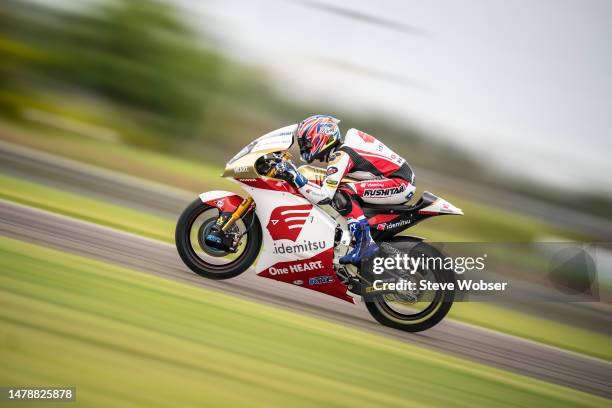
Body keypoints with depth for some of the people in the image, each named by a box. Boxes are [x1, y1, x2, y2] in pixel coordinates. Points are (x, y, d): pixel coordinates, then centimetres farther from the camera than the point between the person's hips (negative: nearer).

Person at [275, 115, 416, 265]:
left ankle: (365, 243, -22)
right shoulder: (349, 139, 11)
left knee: (341, 194, -22)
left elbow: (324, 197, -23)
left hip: (401, 183, -10)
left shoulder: (341, 155, -17)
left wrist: (295, 176, -22)